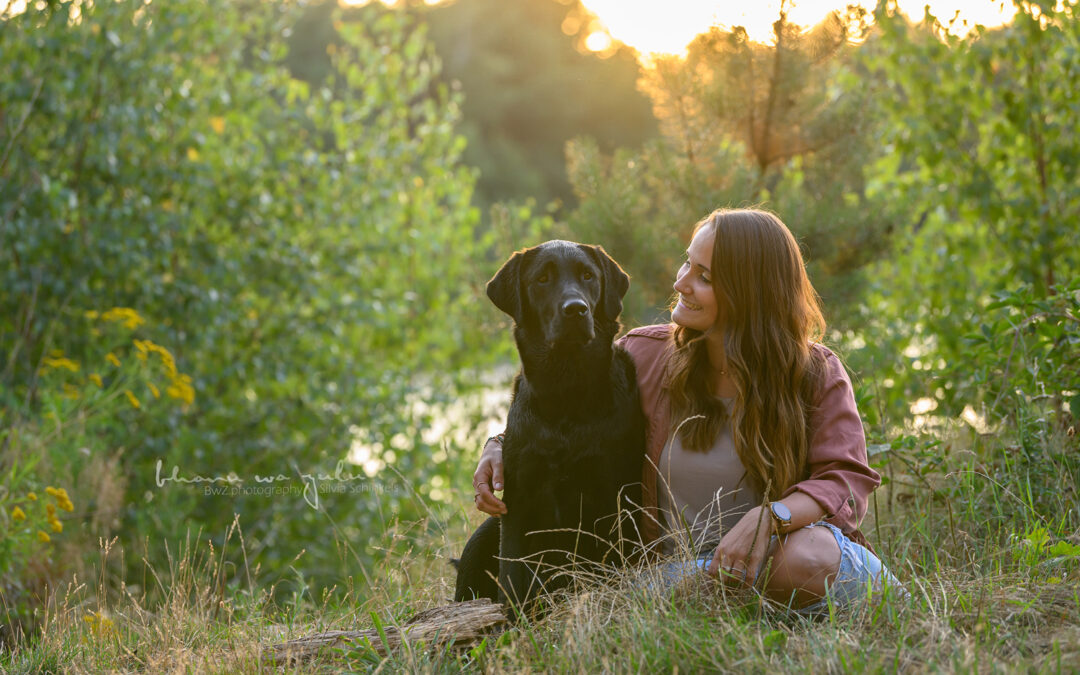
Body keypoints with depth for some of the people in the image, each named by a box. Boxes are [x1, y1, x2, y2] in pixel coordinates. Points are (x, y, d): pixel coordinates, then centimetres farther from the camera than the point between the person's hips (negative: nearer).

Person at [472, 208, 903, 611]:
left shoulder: (816, 375, -5)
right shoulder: (645, 356, 1)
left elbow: (847, 480, -14)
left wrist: (770, 516, -33)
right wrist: (503, 445, -6)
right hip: (679, 564, 3)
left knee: (806, 560, -39)